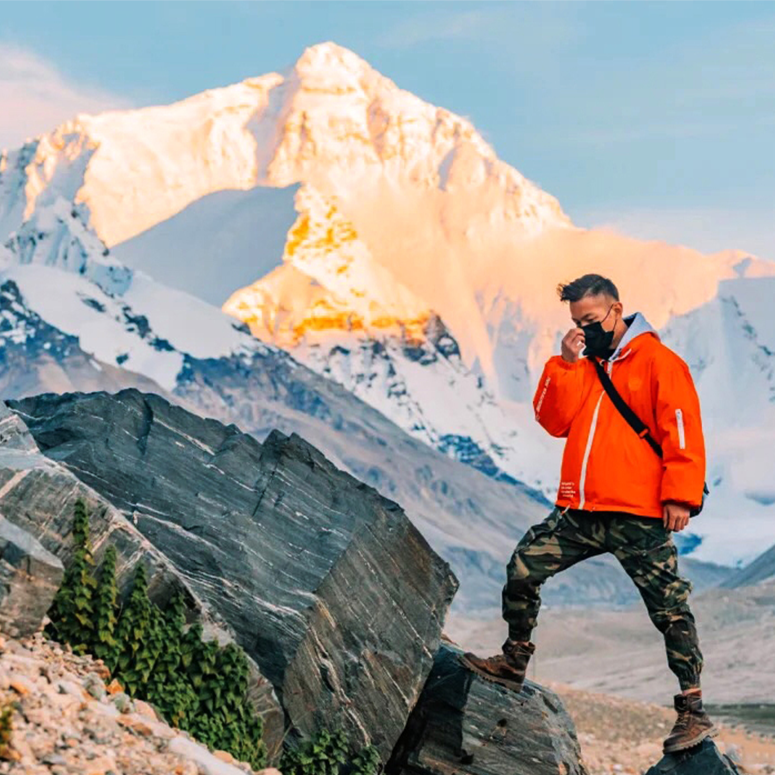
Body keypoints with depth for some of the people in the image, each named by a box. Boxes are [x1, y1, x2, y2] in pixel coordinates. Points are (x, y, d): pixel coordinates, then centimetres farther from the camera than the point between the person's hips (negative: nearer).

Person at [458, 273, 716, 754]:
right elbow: (553, 421, 6)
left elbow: (683, 432, -10)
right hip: (581, 511, 6)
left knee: (670, 610, -2)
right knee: (523, 568, 3)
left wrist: (680, 496, -17)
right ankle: (514, 663, 19)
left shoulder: (657, 361, -6)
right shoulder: (581, 362, 15)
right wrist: (567, 364, -4)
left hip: (639, 516, -6)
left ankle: (693, 713, 2)